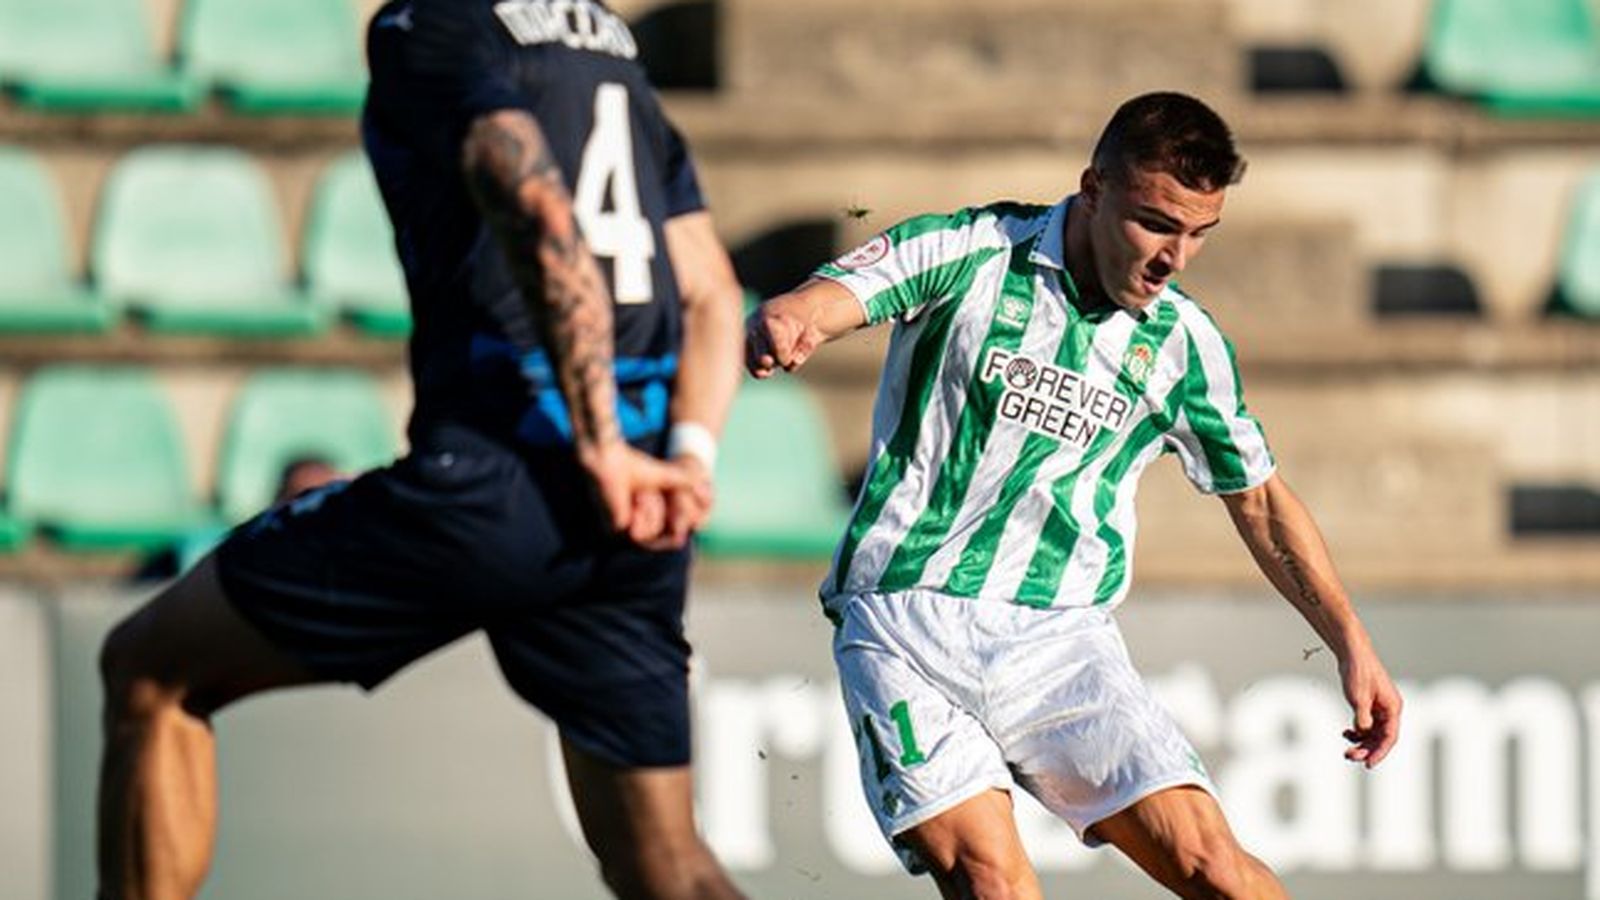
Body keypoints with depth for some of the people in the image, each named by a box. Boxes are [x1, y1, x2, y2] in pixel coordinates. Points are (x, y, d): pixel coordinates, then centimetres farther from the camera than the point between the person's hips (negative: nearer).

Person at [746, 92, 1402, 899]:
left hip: (1061, 640, 3)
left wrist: (1351, 645, 15)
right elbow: (820, 302, -17)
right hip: (904, 623, -3)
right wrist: (781, 327, -42)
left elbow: (1260, 500, 20)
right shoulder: (970, 257, -3)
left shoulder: (1183, 343, 7)